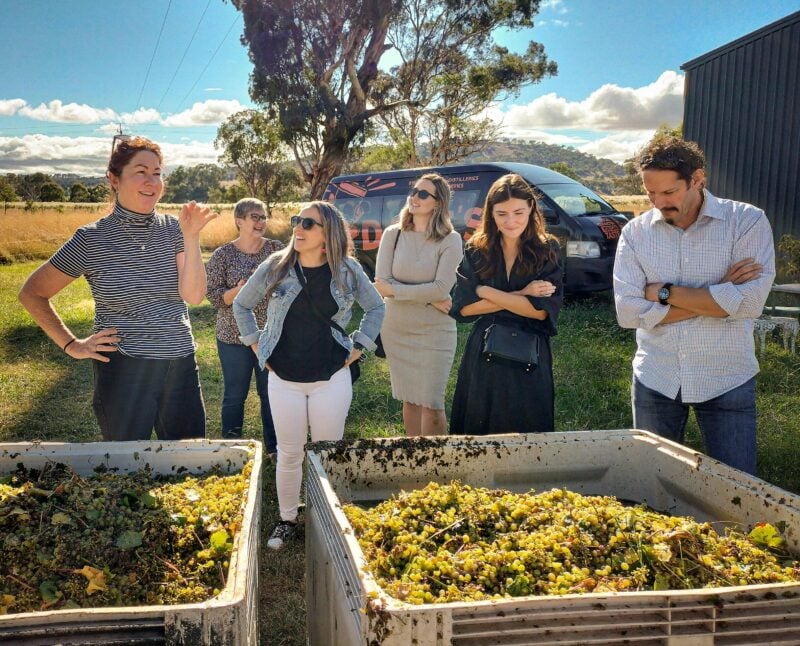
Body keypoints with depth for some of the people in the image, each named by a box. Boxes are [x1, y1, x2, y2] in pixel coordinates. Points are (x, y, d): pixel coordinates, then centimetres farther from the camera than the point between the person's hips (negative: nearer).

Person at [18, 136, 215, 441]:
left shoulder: (173, 229, 0)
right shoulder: (91, 239, -6)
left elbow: (194, 295, -10)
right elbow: (32, 293, 3)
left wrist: (191, 238, -19)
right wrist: (72, 345, -3)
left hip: (181, 366, 3)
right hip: (123, 370, -3)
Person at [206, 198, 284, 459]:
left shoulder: (277, 249, 2)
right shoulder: (222, 255, -3)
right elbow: (213, 294, -6)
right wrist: (237, 291, -23)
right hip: (234, 337, -1)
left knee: (271, 393, 10)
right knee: (235, 395, 8)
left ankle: (274, 447, 25)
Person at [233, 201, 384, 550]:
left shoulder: (347, 270, -4)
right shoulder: (274, 267, -3)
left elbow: (376, 307, 11)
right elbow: (241, 304, 11)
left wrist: (357, 347, 4)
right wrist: (257, 345, 6)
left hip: (332, 379, 0)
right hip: (284, 379, 1)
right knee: (289, 454, 10)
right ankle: (287, 519, 29)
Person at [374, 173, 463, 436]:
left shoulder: (450, 240, -9)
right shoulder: (392, 234, 1)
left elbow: (441, 289, -19)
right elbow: (381, 283, -9)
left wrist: (394, 290, -13)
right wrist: (429, 298, -16)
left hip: (435, 332, -3)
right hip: (396, 330, 4)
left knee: (431, 406, -3)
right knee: (409, 400, 14)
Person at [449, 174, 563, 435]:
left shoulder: (547, 251, -3)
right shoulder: (476, 250, 1)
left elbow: (542, 311, -12)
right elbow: (463, 308, -7)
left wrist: (486, 292, -10)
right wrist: (520, 296, -12)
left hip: (530, 360, -1)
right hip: (483, 358, 1)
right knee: (477, 435, 10)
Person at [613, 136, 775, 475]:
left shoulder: (747, 221, -8)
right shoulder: (636, 232, -3)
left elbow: (749, 302, -20)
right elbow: (628, 312, -14)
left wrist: (665, 292, -16)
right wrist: (718, 293, -15)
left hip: (727, 382, -2)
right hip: (655, 381, 2)